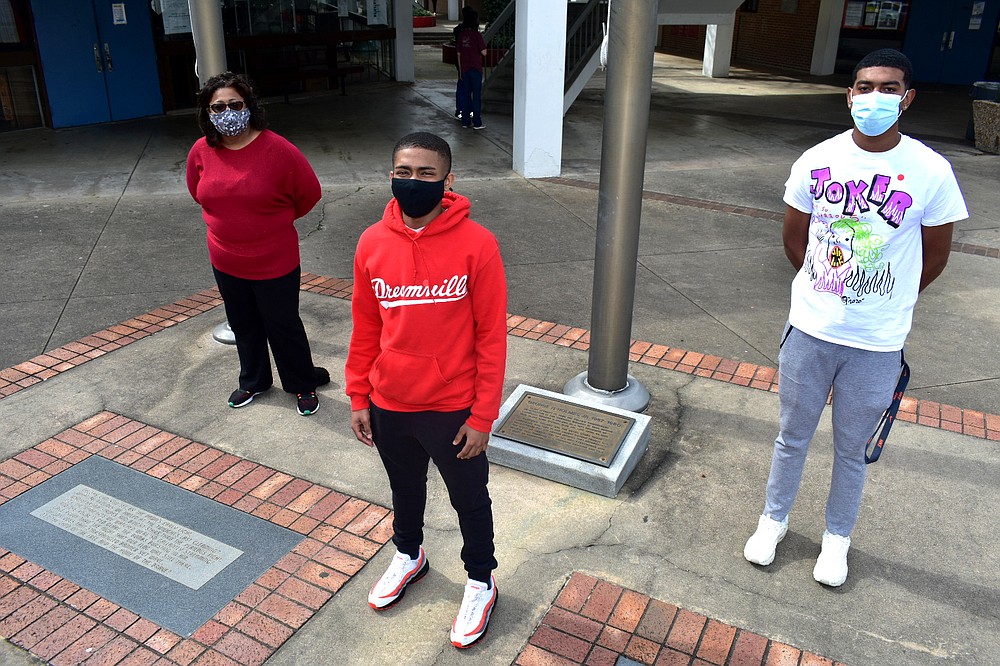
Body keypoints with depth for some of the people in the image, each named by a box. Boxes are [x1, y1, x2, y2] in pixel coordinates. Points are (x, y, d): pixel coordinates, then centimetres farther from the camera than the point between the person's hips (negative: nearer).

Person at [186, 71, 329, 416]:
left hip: (275, 262, -4)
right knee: (243, 326, 21)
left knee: (283, 326, 10)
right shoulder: (201, 151, -6)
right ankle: (253, 381, 44)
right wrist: (230, 219, 13)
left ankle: (304, 384, 32)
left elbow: (309, 193, -6)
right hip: (226, 263, 4)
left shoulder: (277, 149, -19)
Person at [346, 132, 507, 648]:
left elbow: (492, 335, -13)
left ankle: (481, 583, 42)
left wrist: (483, 416, -12)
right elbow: (365, 328, 3)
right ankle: (409, 557, 54)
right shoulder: (372, 243, -6)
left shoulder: (476, 245, -17)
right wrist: (359, 399, 6)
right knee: (404, 489, 26)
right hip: (389, 408, 4)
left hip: (453, 410, -3)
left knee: (470, 501, 17)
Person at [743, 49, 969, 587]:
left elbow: (935, 257, 3)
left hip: (877, 346, -1)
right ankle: (774, 519, 39)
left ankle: (837, 538, 38)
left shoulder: (931, 173, -9)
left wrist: (885, 303, 12)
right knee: (792, 437, 17)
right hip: (809, 330, 1)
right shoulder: (816, 162, -5)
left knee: (852, 449, 15)